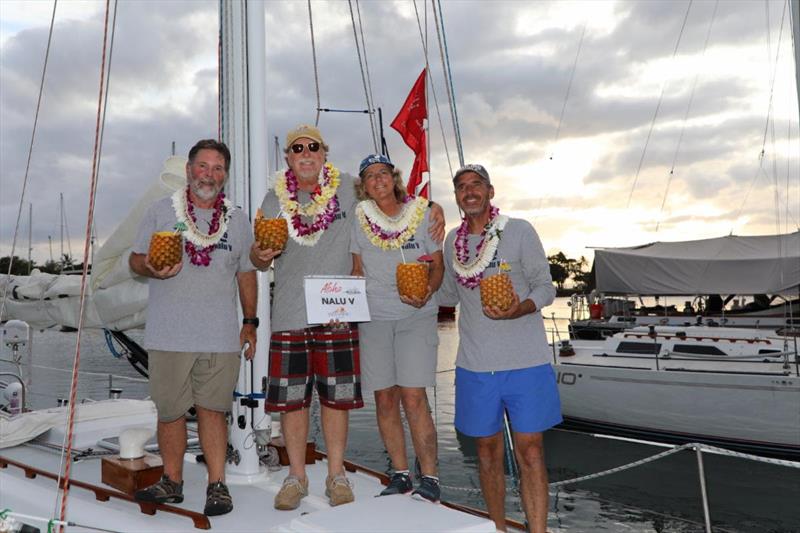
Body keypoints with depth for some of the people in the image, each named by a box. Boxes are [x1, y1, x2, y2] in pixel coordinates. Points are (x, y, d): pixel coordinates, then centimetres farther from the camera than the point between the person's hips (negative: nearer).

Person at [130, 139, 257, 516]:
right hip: (169, 335, 0)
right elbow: (136, 259, 9)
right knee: (170, 411, 6)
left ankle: (217, 485, 12)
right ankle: (172, 482, 23)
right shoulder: (161, 211, 7)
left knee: (212, 409, 2)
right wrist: (152, 269, -15)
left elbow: (246, 273, 16)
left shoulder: (237, 220, 12)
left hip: (220, 336, 0)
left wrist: (250, 321, 11)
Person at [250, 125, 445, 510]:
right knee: (290, 398, 5)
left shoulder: (348, 189, 4)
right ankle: (296, 476, 21)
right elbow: (259, 259, 13)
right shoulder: (274, 200, 9)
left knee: (336, 396, 6)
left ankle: (336, 475, 22)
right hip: (289, 315, 1)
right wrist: (260, 255, -12)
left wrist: (433, 207, 0)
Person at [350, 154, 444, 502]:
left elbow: (438, 266, 4)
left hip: (416, 316, -2)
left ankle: (430, 478, 0)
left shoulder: (422, 214, 2)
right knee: (384, 399, 4)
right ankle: (400, 475, 17)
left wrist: (425, 294, -15)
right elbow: (358, 271, 14)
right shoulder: (359, 219, 7)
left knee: (413, 398, -11)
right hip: (374, 317, 3)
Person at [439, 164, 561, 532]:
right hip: (475, 366, 4)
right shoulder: (453, 240, 9)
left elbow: (545, 287, -3)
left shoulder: (519, 231, -3)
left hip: (526, 363, -3)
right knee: (488, 452, 12)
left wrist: (519, 309, -23)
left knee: (530, 452, -1)